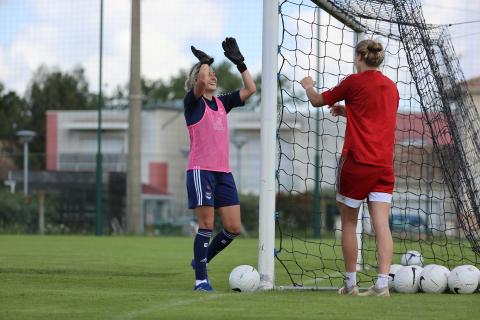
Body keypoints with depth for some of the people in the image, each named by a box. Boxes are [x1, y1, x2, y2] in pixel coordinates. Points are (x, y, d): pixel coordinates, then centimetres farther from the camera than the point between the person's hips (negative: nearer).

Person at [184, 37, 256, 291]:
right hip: (200, 170, -6)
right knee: (207, 225, -9)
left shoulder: (221, 103, 17)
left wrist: (239, 62, 10)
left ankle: (202, 259, 22)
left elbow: (250, 89, 14)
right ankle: (201, 278, -1)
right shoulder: (193, 102, -1)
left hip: (223, 172, 6)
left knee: (233, 228, 2)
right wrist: (205, 61, -2)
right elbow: (201, 81, -20)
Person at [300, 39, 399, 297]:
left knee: (348, 223, 9)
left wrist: (308, 86, 27)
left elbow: (317, 101, 7)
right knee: (381, 224, -4)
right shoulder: (391, 87, 13)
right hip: (384, 165, 4)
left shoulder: (354, 82, -5)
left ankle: (350, 283, 13)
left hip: (356, 162, -4)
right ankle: (382, 283, -15)